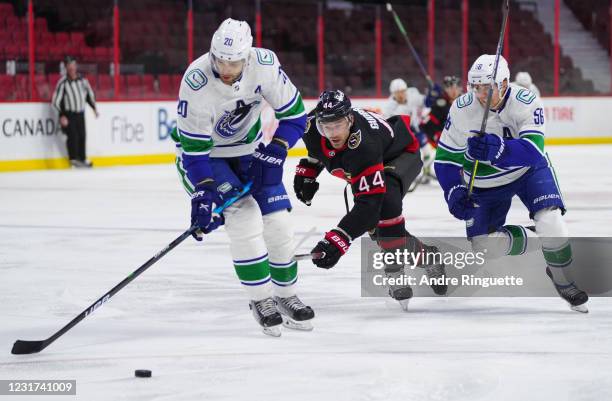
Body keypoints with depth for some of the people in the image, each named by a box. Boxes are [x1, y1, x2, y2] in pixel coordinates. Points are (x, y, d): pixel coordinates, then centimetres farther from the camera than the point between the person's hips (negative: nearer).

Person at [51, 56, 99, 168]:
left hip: (80, 113, 5)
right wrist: (62, 116, -20)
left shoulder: (82, 80, 0)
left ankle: (82, 158, 20)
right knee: (72, 136, -14)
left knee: (82, 136, 8)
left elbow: (89, 94, 17)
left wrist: (94, 108, 16)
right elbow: (55, 101, -15)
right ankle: (74, 159, -5)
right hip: (68, 114, -5)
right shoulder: (63, 83, -16)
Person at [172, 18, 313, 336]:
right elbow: (195, 148, -26)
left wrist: (274, 154, -22)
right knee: (243, 217, -20)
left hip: (248, 149, 4)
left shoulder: (264, 64, -24)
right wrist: (202, 195, -31)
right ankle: (260, 300, -8)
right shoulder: (196, 81, -33)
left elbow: (294, 114, -12)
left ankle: (285, 296, 18)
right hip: (204, 153, -4)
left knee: (277, 221, 0)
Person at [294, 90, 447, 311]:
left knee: (382, 200, -35)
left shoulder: (363, 145, -45)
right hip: (366, 166, 8)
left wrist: (337, 241, -53)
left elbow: (368, 203, -47)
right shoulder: (312, 125, -26)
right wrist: (307, 171, -1)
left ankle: (396, 277, -27)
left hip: (402, 153, -8)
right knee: (372, 223, 0)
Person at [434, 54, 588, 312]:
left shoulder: (526, 102, -26)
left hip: (529, 170, -2)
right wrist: (455, 192, -25)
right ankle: (536, 239, 17)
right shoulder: (462, 109, -19)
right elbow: (445, 158, -10)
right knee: (485, 246, -9)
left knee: (550, 221, -25)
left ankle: (563, 279, 1)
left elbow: (533, 150, -40)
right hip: (485, 182, 2)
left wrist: (495, 149, -56)